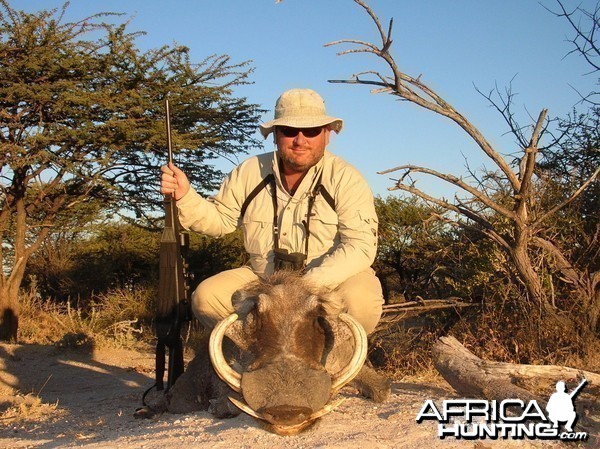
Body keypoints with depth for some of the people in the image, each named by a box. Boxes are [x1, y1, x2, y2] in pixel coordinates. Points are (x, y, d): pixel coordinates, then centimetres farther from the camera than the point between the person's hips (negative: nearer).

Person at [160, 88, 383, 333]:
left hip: (332, 280, -3)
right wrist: (184, 196, -9)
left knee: (362, 301, -34)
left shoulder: (346, 179, -14)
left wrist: (309, 285, -32)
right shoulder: (250, 173, -1)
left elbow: (361, 246, -22)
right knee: (206, 297, -18)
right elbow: (220, 219, 11)